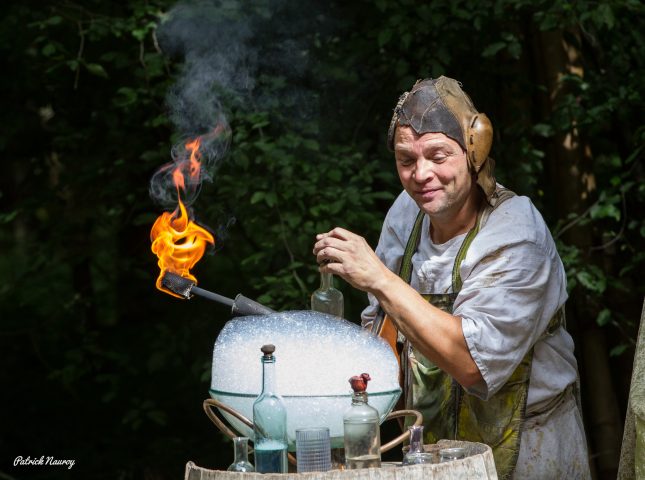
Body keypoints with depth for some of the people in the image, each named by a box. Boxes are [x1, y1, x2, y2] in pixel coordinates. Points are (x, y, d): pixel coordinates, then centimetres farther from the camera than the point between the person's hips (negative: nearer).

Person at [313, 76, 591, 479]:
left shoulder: (514, 237, -24)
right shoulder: (408, 211, -4)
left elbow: (475, 362, -35)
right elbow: (383, 324, 11)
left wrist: (378, 279, -35)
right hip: (431, 446, 6)